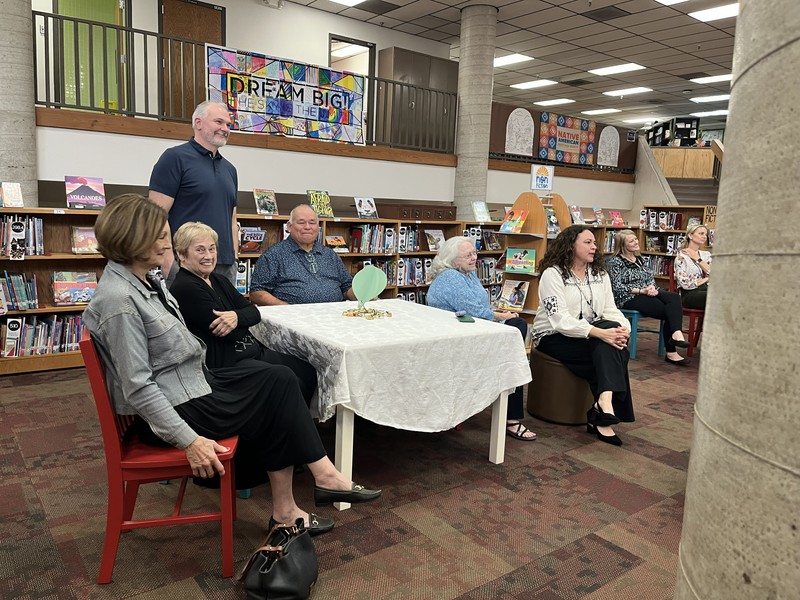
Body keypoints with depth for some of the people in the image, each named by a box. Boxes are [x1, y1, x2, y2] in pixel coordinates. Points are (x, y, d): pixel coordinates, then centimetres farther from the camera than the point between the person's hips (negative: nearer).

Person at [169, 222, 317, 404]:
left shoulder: (218, 280, 15)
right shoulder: (184, 288, -14)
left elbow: (254, 312, 5)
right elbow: (228, 334, -19)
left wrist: (237, 316, -19)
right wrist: (243, 316, 2)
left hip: (252, 351, 9)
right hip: (225, 362, -9)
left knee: (308, 372, 3)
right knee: (295, 385, -14)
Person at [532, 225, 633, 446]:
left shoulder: (599, 274, 10)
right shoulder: (552, 274, -12)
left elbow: (610, 309, 3)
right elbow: (560, 320, -23)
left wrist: (623, 328, -21)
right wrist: (600, 333, -34)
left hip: (590, 334, 6)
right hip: (554, 336, -6)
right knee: (608, 354, -29)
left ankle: (604, 405, -30)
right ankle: (606, 407, -24)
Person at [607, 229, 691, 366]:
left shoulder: (639, 259, 20)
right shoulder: (616, 261, -4)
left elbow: (650, 277, 17)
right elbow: (617, 287, -12)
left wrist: (652, 287, -8)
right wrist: (641, 291, -18)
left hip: (647, 293, 7)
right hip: (628, 298, -7)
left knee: (674, 298, -23)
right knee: (668, 310, -23)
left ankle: (676, 333, -36)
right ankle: (671, 353, -23)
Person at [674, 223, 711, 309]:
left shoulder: (706, 254, 18)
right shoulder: (682, 256, -3)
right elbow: (685, 284, -12)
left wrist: (697, 259, -1)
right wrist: (705, 279, 2)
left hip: (706, 290, 6)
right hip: (689, 295, -6)